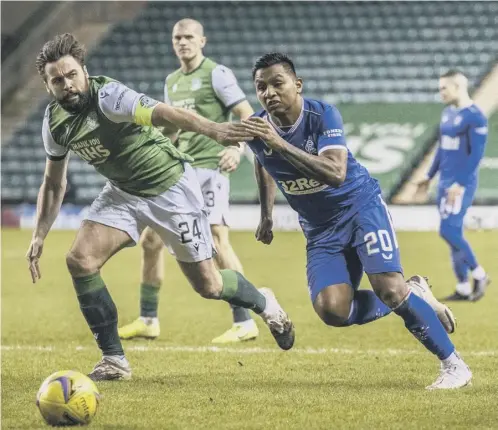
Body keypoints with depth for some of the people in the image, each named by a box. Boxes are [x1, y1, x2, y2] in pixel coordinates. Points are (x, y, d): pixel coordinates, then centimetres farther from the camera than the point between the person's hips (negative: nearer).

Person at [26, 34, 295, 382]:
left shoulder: (108, 96, -26)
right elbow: (54, 183, 10)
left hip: (171, 186, -6)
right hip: (123, 193, 6)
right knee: (80, 260, -15)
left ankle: (264, 304, 35)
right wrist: (39, 236, 4)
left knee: (207, 285, 0)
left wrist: (212, 129, -58)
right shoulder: (54, 120, -5)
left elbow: (165, 113, -42)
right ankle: (114, 361, -4)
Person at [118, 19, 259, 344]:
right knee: (151, 240, 8)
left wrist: (238, 149, -27)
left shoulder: (217, 74, -6)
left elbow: (248, 116, -11)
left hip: (209, 168, -8)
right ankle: (148, 321, 19)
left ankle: (244, 323, -14)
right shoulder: (172, 82, 17)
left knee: (217, 241, -17)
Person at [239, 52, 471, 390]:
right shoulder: (257, 129, -9)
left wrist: (279, 143, -44)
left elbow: (336, 173, -39)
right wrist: (266, 216, 22)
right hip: (320, 228, 4)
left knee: (389, 287, -22)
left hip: (361, 206, -4)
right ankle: (411, 297, 9)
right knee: (331, 310, -16)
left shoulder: (323, 115, -23)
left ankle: (454, 366, -8)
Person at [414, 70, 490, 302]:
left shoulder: (475, 117, -13)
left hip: (461, 184, -8)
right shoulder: (448, 113, 13)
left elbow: (476, 154, -17)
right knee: (453, 233, 7)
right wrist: (429, 176, 23)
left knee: (448, 231, -14)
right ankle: (464, 289, 10)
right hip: (445, 182, 8)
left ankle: (479, 275, 1)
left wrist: (460, 184, -21)